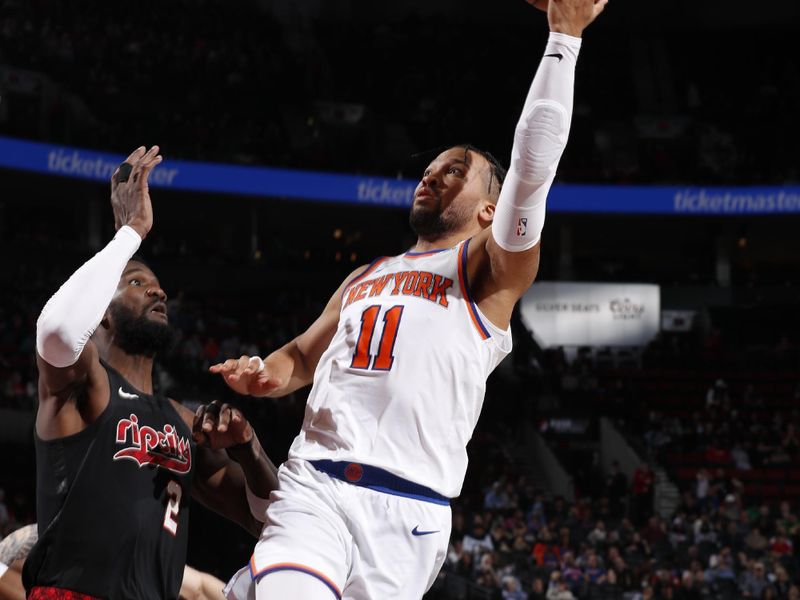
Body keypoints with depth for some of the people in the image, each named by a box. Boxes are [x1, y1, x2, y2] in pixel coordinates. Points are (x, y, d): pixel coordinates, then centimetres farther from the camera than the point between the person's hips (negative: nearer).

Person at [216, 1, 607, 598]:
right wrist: (266, 374, 8)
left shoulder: (491, 270, 9)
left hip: (408, 512, -3)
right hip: (313, 485, 3)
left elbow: (533, 164, -5)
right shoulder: (365, 279, 27)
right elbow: (302, 355, 33)